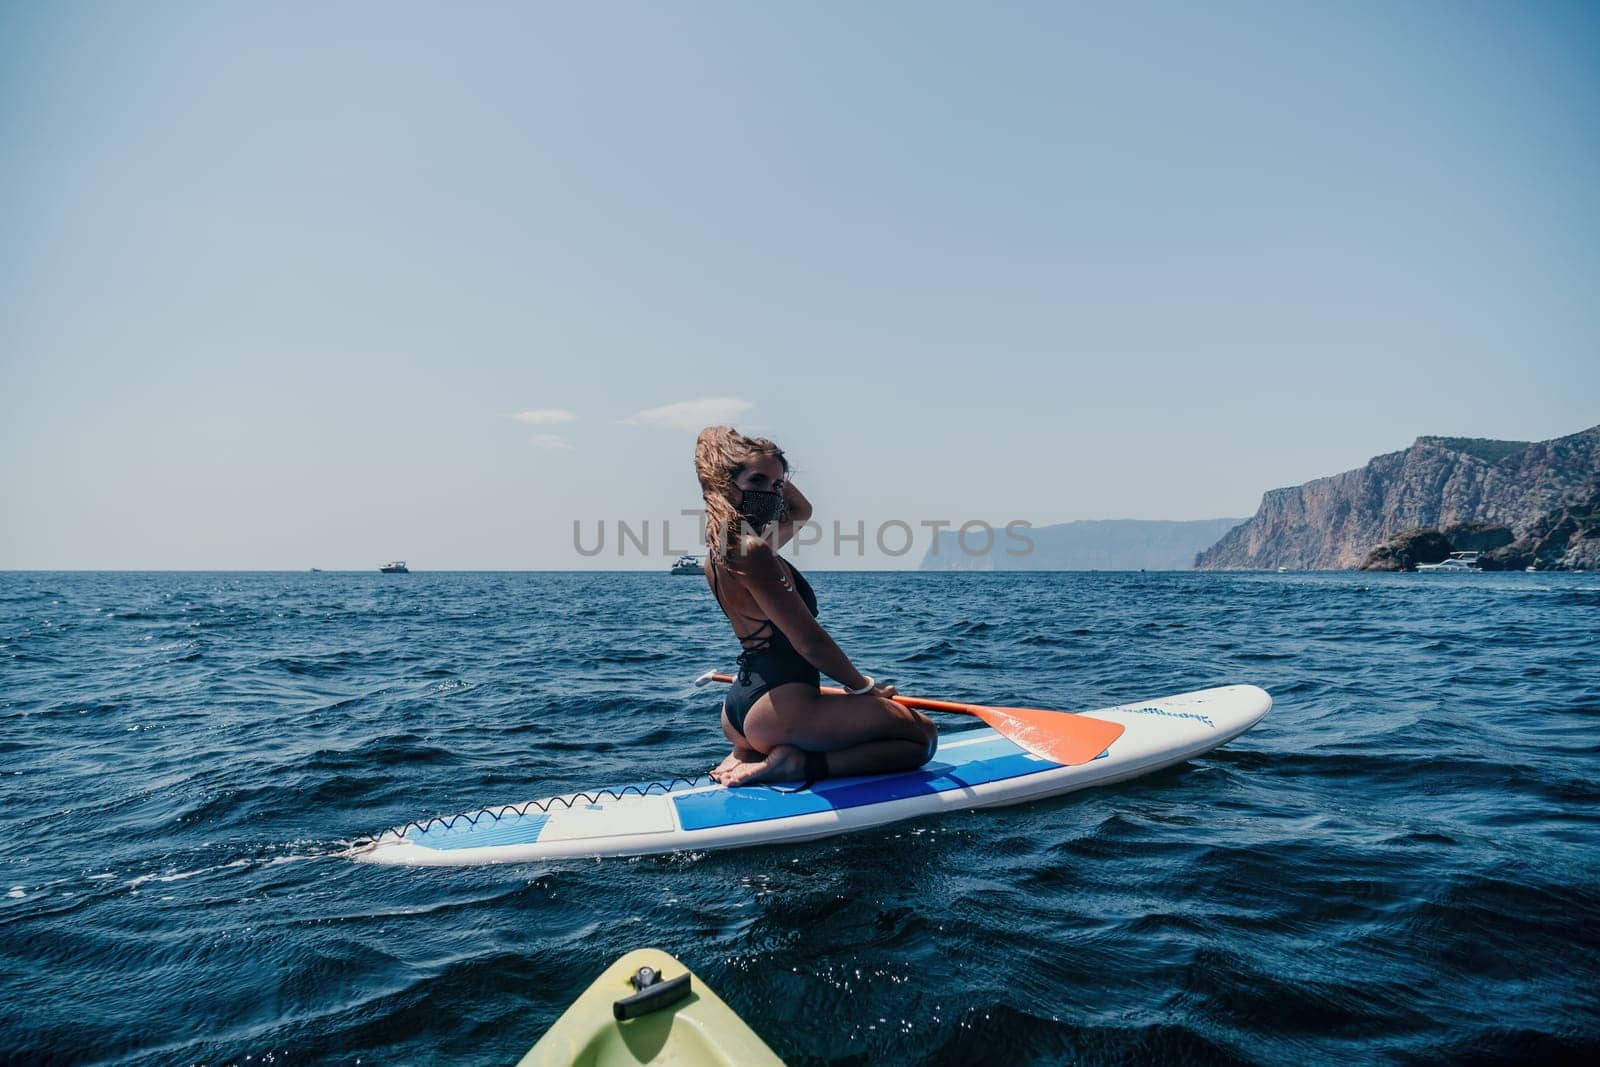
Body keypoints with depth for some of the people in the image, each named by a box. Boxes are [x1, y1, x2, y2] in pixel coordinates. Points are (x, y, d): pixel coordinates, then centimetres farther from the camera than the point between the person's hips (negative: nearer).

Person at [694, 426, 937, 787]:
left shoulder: (724, 545, 11)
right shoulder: (751, 550, -19)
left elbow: (802, 510, 29)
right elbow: (810, 641, -19)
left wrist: (772, 473, 14)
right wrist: (862, 686, -4)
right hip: (780, 706, -10)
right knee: (922, 734, -1)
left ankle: (747, 755, 11)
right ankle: (795, 766, -13)